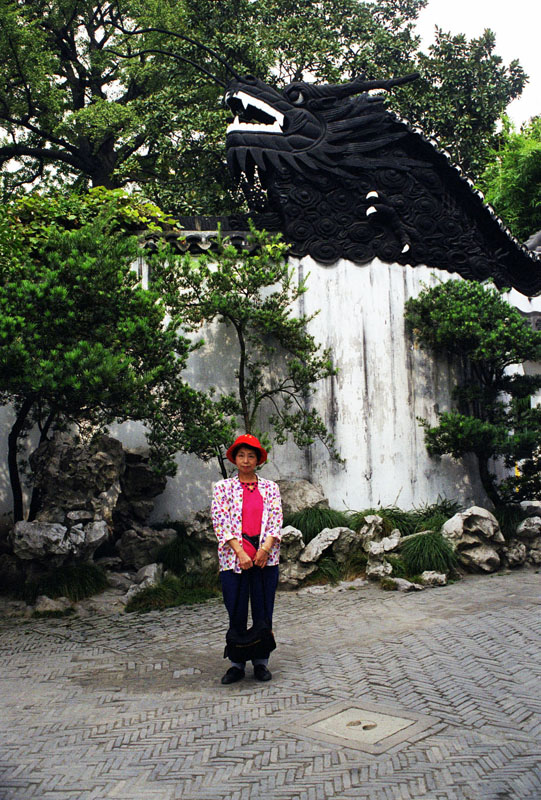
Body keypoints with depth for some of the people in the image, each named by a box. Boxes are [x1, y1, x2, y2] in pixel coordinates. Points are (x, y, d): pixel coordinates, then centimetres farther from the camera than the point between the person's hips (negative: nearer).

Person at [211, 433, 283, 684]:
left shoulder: (270, 487, 11)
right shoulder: (223, 487, 6)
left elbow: (276, 521, 3)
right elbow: (221, 523, -4)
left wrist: (265, 550, -12)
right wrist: (240, 553, -14)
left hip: (266, 557, 1)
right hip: (233, 557, -1)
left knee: (263, 611, 4)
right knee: (236, 612, 2)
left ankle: (261, 662, 17)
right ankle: (236, 664, 13)